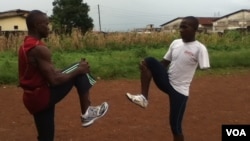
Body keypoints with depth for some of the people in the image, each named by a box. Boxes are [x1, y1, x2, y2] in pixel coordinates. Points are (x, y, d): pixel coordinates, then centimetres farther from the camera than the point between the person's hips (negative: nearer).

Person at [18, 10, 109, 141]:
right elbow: (54, 80, -23)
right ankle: (86, 113, 4)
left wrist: (76, 69, 17)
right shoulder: (39, 49, -21)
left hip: (31, 98, 9)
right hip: (42, 96, -9)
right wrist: (79, 70, -10)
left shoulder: (25, 46, 12)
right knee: (80, 72, -5)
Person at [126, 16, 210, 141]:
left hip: (180, 90, -5)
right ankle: (144, 97, -15)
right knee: (148, 61, -17)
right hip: (166, 82, 5)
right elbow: (165, 62, 11)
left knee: (175, 126, 0)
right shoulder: (175, 43, 5)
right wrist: (148, 67, -3)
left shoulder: (199, 48, -13)